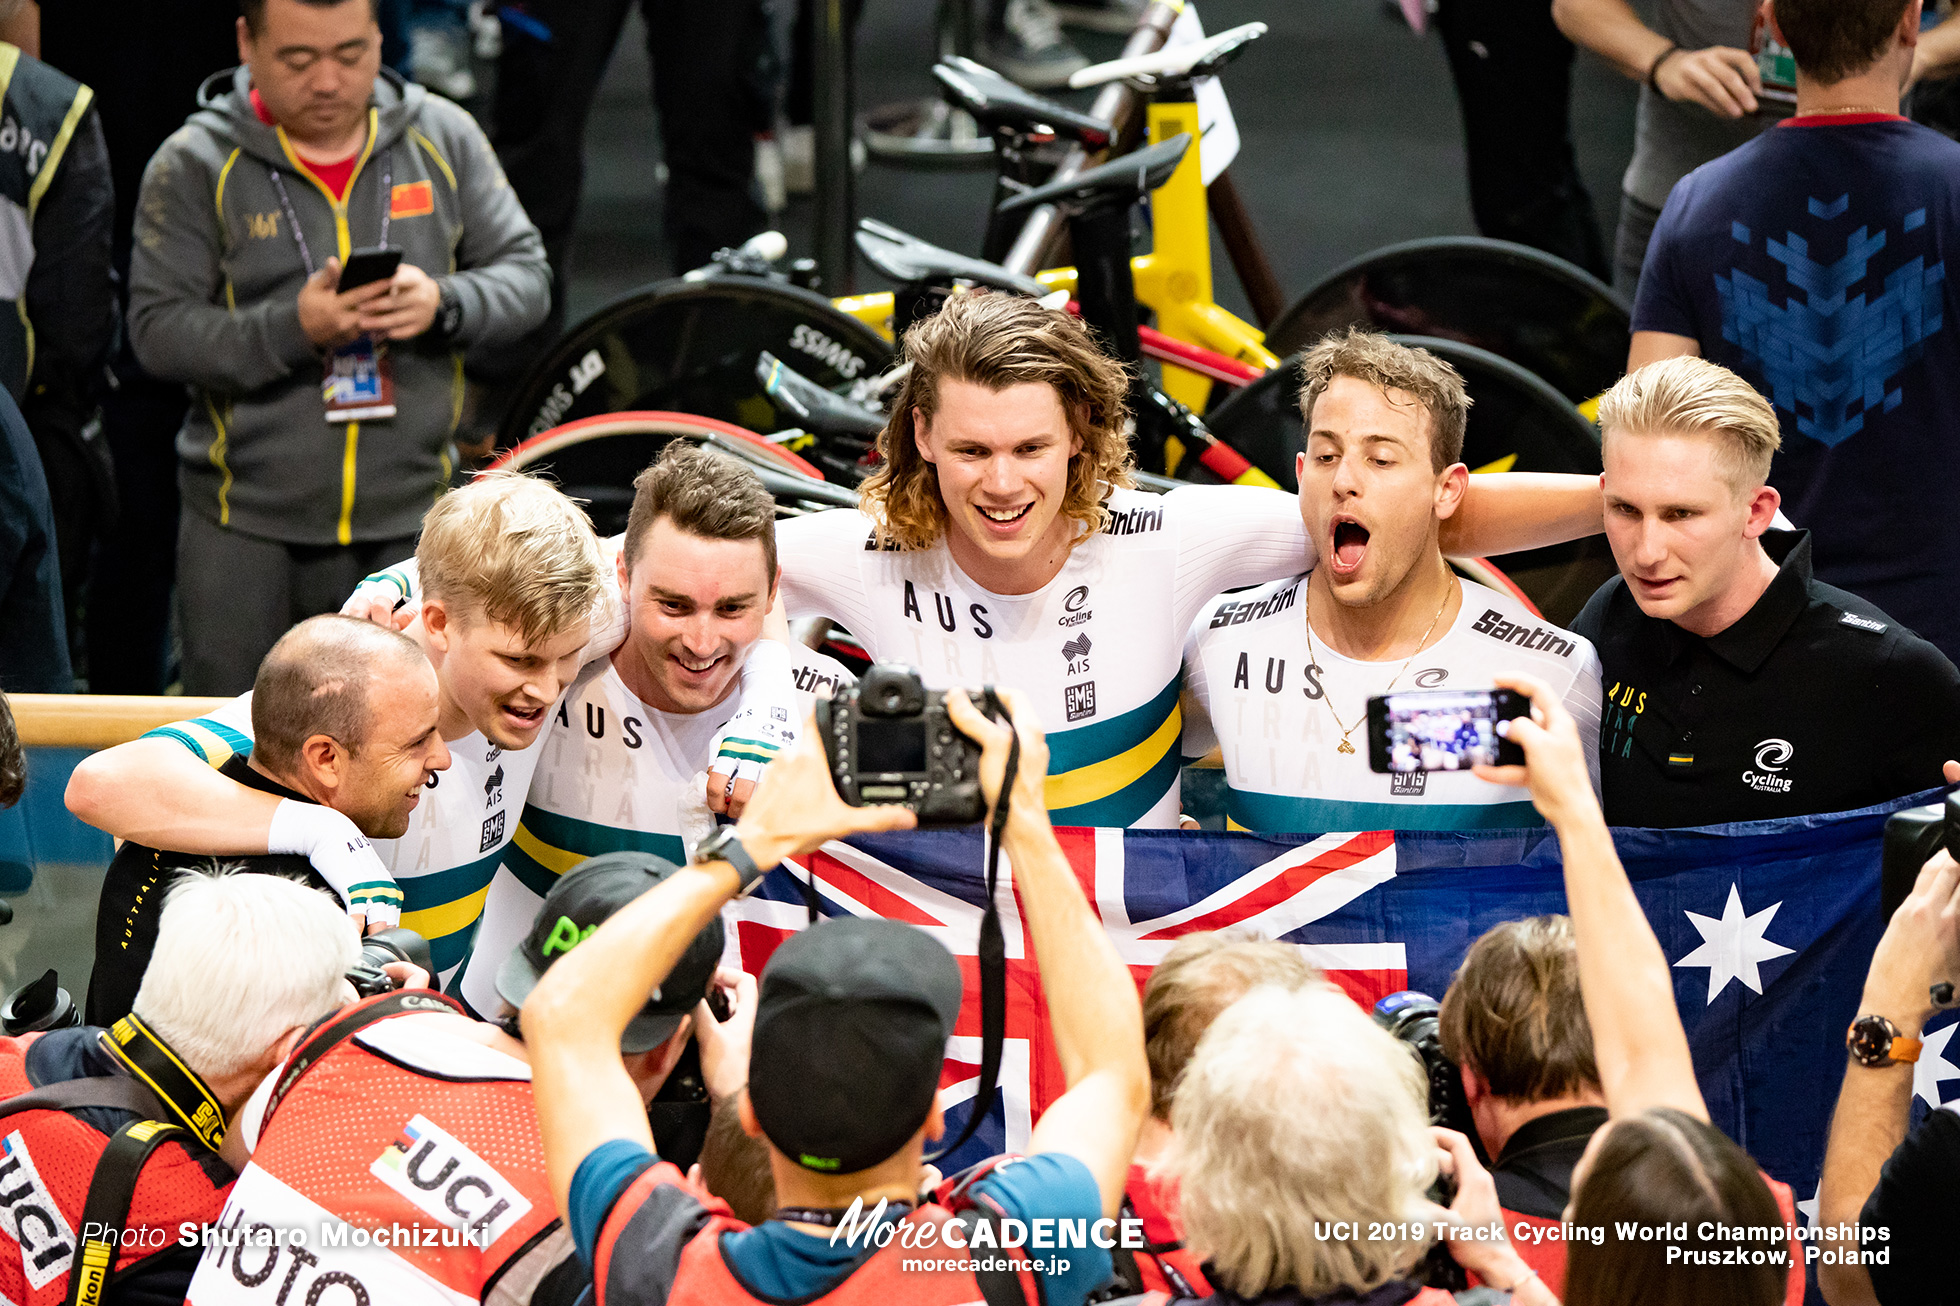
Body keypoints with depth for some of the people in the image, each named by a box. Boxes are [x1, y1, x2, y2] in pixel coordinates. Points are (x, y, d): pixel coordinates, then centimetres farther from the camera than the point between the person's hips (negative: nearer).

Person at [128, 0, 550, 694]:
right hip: (245, 528, -2)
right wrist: (291, 327, -25)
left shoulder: (444, 139, 3)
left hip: (407, 525, 2)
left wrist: (445, 303, -17)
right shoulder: (194, 167, -5)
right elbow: (158, 330, -10)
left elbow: (525, 274, 5)